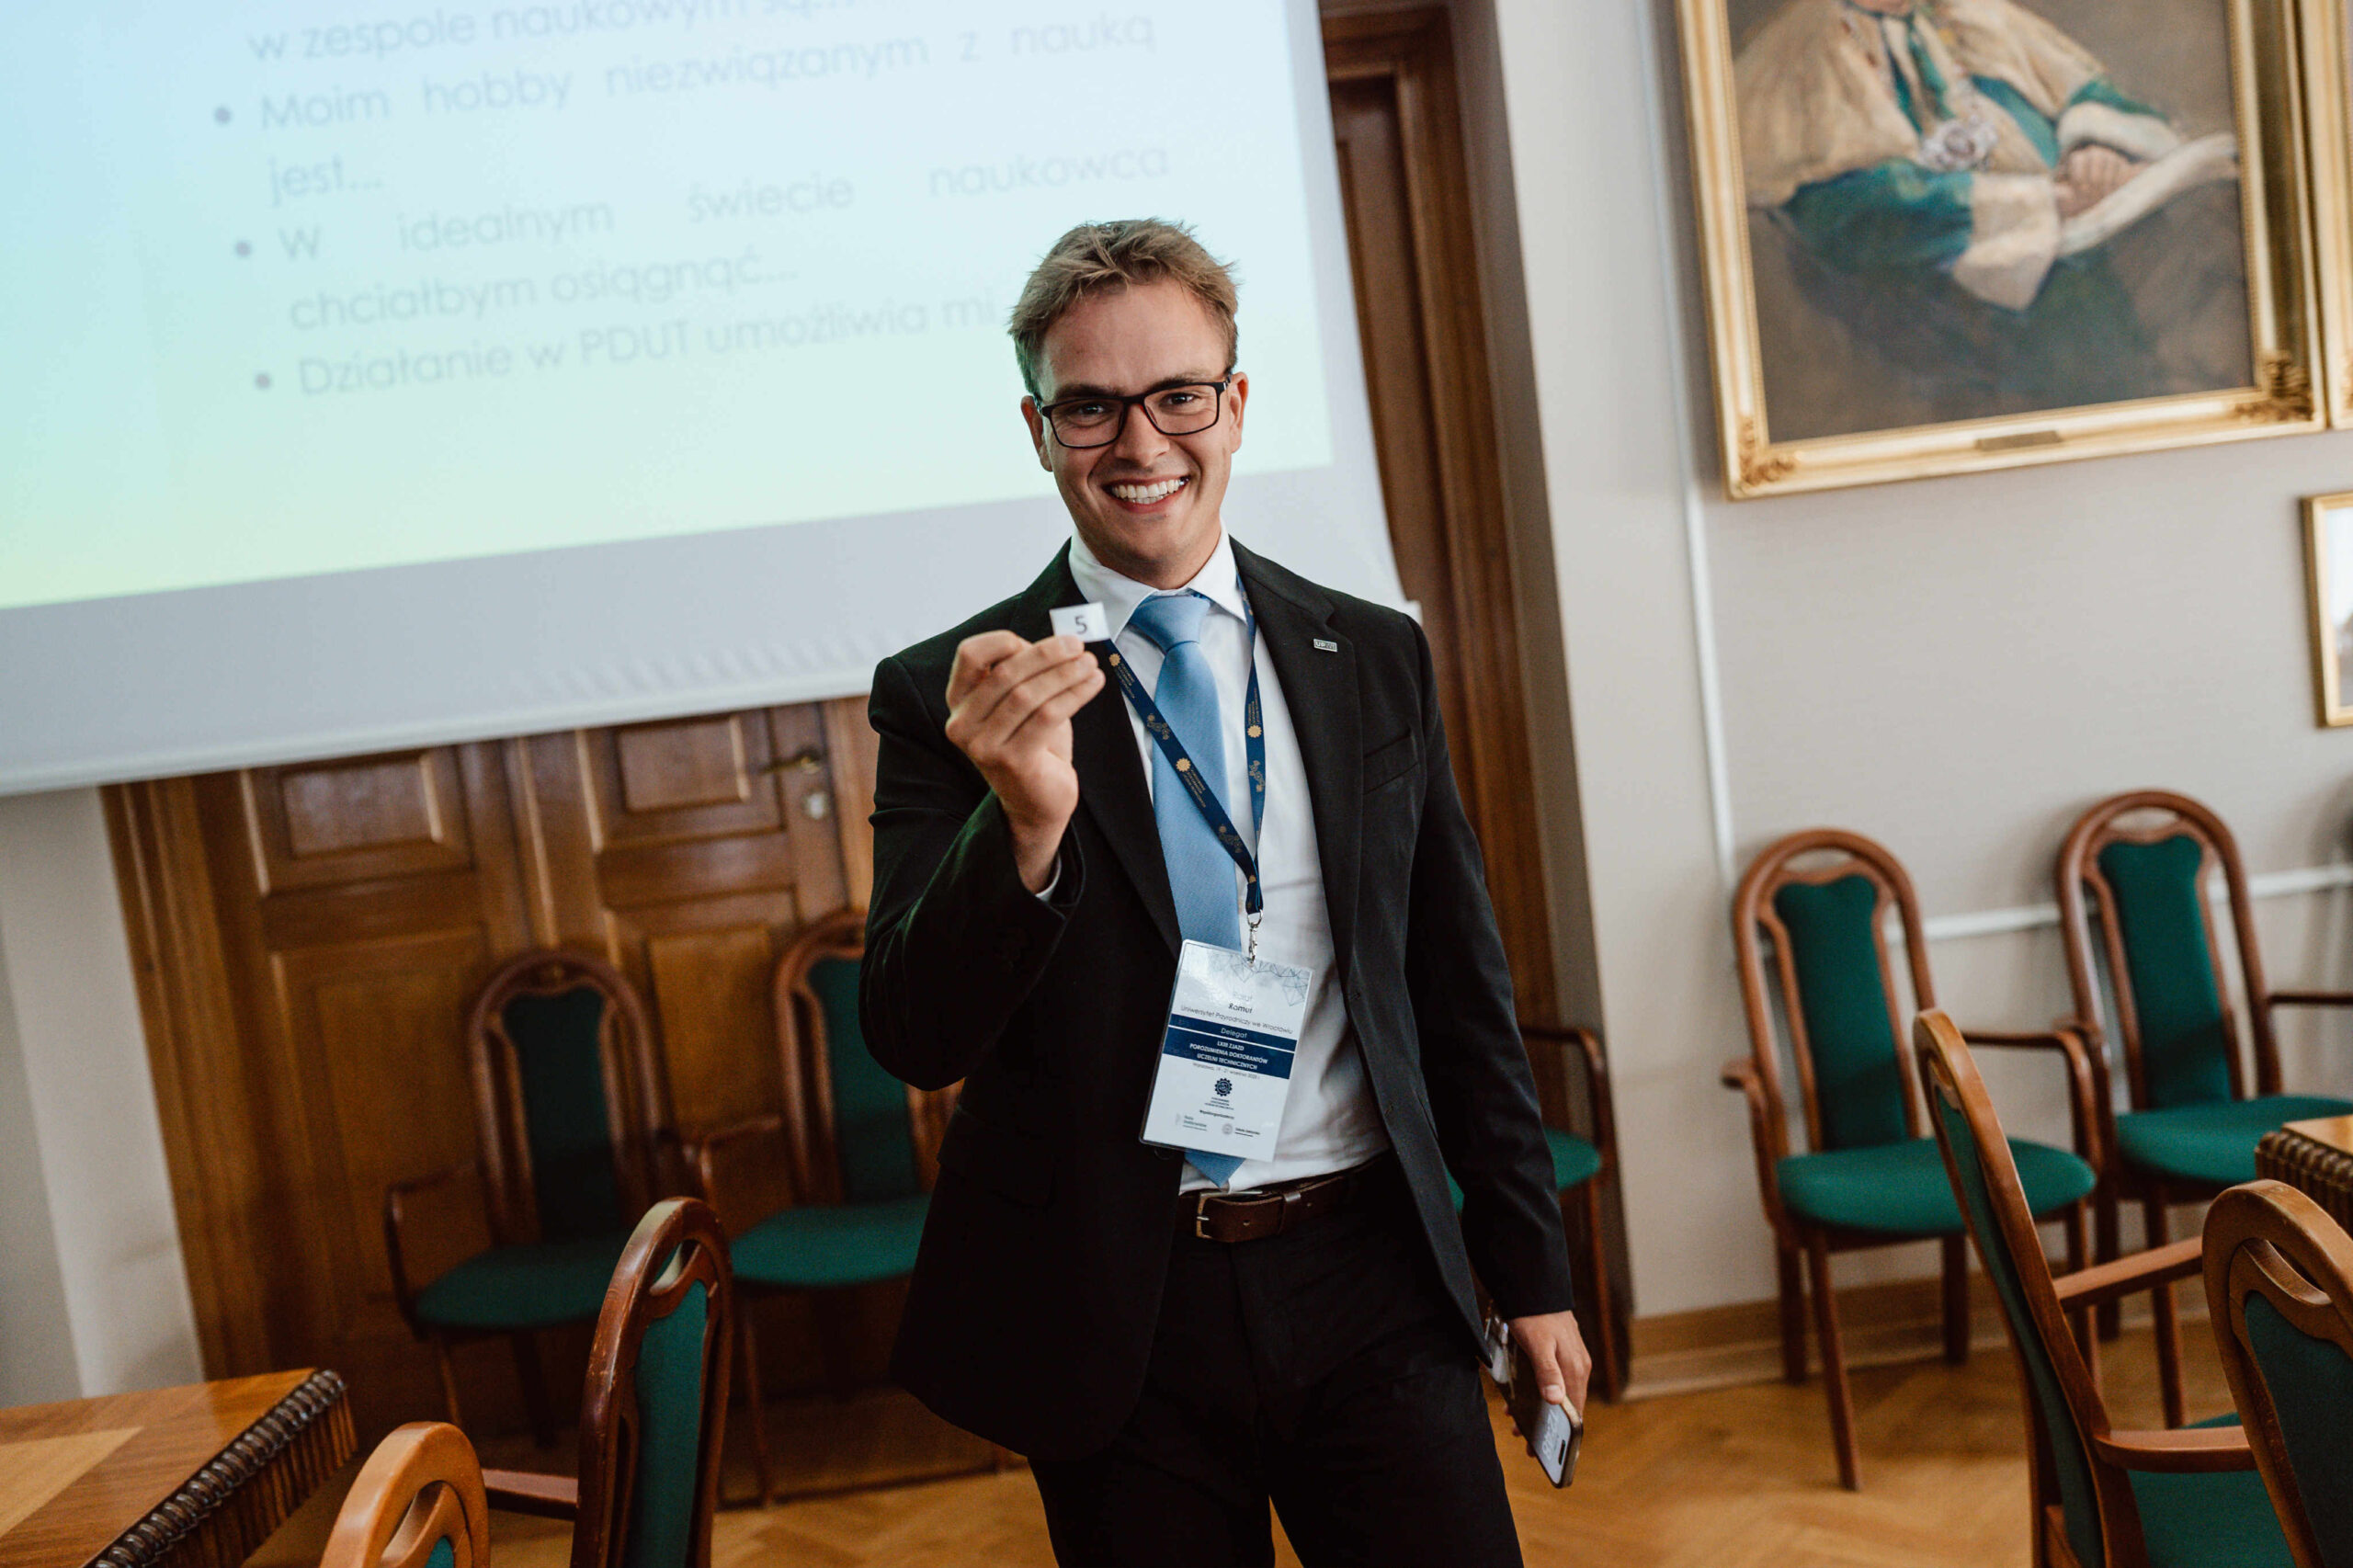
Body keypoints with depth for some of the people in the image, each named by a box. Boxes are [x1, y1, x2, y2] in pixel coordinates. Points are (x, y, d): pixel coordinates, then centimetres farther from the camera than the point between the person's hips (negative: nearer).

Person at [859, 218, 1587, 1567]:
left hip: (1372, 1281, 2)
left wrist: (1532, 1273, 11)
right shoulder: (951, 698, -5)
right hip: (1113, 1317, -1)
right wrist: (1026, 826, -29)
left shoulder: (1377, 659, 4)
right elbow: (914, 1039, -11)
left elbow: (1461, 990, 9)